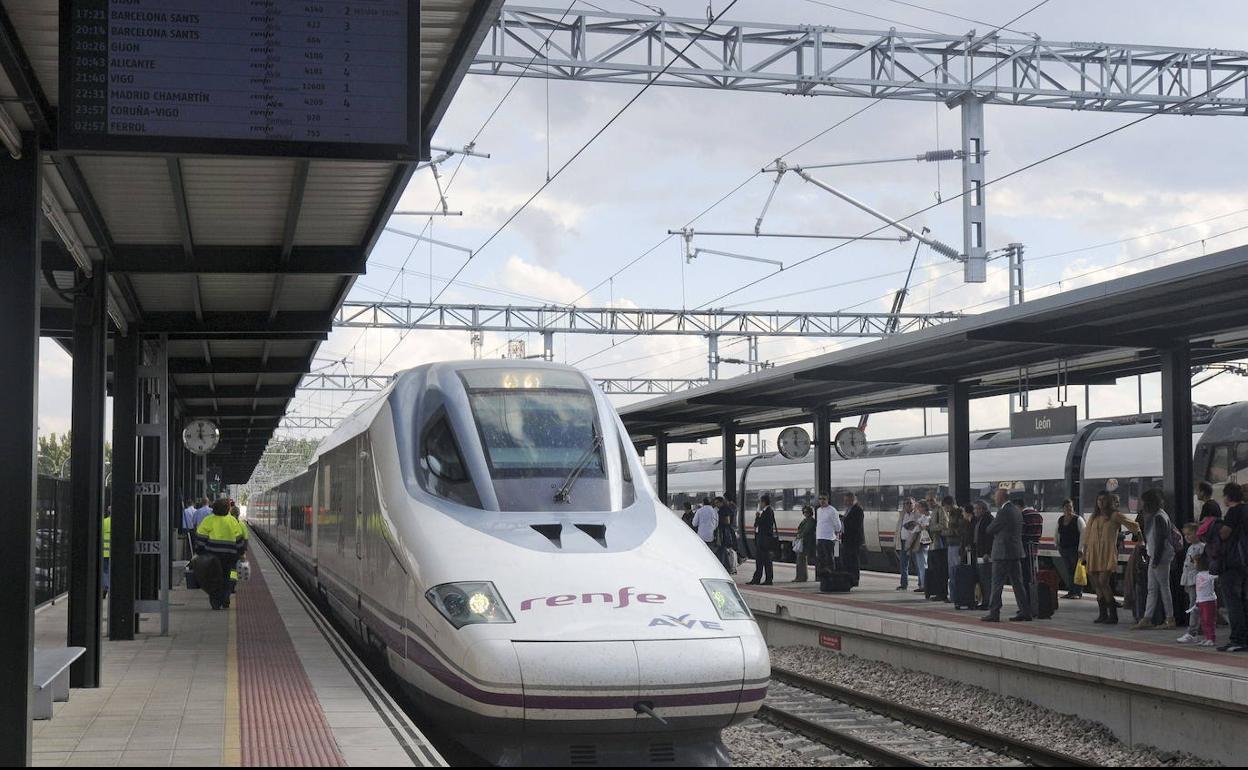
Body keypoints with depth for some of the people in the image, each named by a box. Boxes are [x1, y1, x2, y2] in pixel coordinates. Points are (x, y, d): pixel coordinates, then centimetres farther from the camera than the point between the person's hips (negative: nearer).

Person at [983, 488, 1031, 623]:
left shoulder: (1004, 511, -16)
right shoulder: (1017, 510, 12)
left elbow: (990, 529, -11)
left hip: (1003, 552, -9)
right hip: (1017, 552, 9)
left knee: (997, 584, -4)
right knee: (1018, 583, 11)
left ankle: (994, 613, -3)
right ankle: (1025, 611, 11)